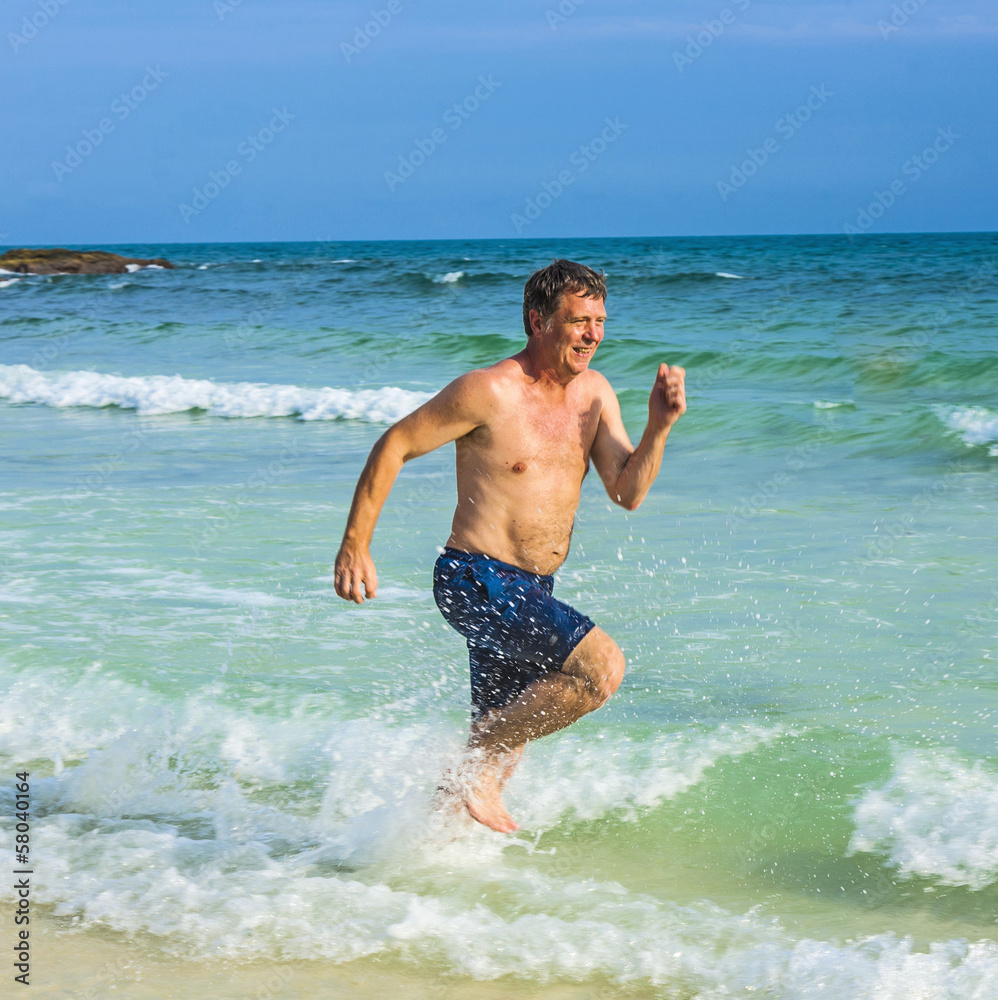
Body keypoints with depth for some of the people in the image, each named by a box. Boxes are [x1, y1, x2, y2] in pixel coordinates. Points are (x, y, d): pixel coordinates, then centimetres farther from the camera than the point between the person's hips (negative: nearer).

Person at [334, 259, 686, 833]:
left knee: (503, 740, 15)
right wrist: (355, 545, -9)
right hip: (476, 579, -8)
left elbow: (627, 493, 3)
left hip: (531, 591, 8)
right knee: (602, 665, -24)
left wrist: (659, 428, -14)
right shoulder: (489, 392, -14)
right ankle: (479, 767, -10)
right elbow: (394, 446, -7)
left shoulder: (594, 392, 7)